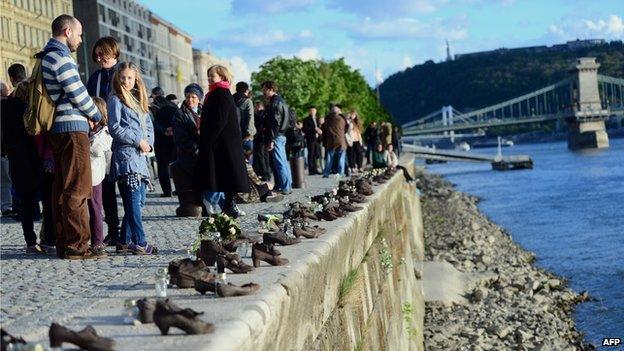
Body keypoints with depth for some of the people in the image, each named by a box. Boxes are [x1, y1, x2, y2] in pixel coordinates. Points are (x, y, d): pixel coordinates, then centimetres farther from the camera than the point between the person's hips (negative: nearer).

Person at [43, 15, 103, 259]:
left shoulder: (47, 56, 19)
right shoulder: (60, 56, -12)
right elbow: (78, 94, -13)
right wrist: (96, 115, 3)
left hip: (57, 129, 10)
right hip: (72, 128, -10)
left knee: (62, 188, 11)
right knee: (78, 190, -9)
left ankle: (63, 244, 14)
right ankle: (77, 245, -9)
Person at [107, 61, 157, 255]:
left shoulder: (139, 100, 20)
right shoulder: (115, 99, -2)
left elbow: (149, 126, 20)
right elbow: (114, 128, -11)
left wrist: (148, 143, 1)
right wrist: (138, 140, -12)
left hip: (140, 156, 8)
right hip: (125, 155, -8)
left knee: (138, 200, 7)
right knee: (133, 200, -11)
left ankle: (125, 241, 14)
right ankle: (140, 243, -13)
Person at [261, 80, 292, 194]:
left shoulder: (275, 103, -14)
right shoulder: (281, 101, 18)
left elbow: (275, 122, -20)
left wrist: (271, 140, -21)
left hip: (277, 137, -10)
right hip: (282, 135, 10)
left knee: (279, 162, -7)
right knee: (283, 162, 13)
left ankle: (285, 188, -7)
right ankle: (287, 186, 18)